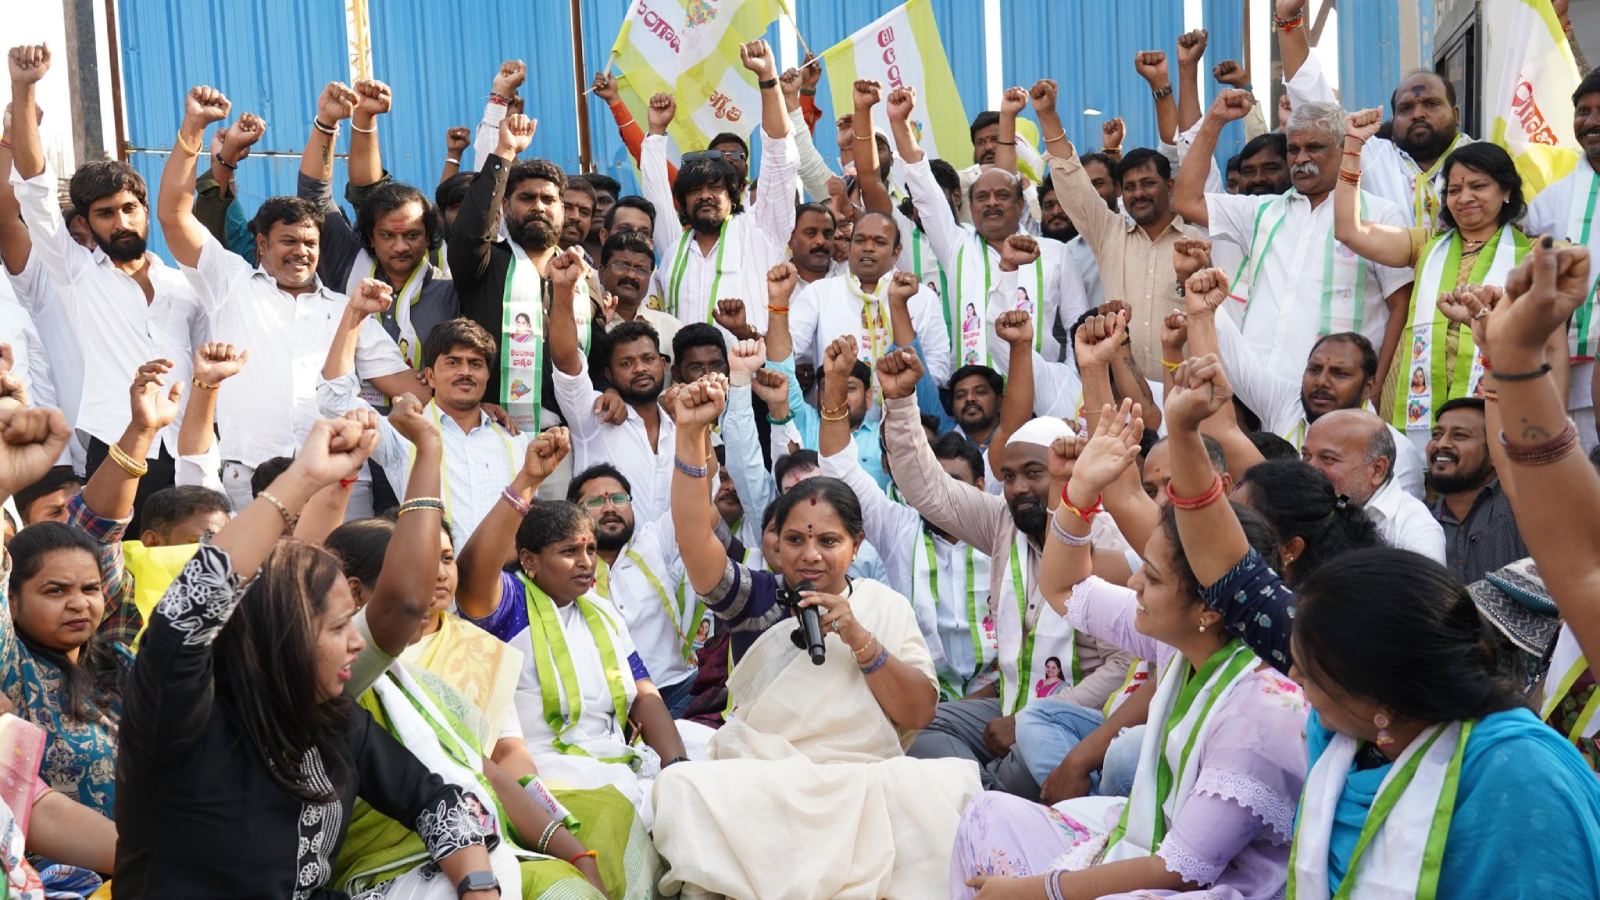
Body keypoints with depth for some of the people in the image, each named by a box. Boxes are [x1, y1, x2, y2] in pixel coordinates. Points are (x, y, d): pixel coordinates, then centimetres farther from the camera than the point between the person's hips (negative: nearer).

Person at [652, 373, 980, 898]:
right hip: (756, 783, -1)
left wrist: (858, 639, -9)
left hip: (865, 785, 1)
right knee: (684, 789, -32)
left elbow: (919, 713, 4)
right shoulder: (754, 597, 10)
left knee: (949, 785, -28)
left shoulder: (886, 607, 13)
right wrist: (691, 434, -17)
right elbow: (693, 538, -8)